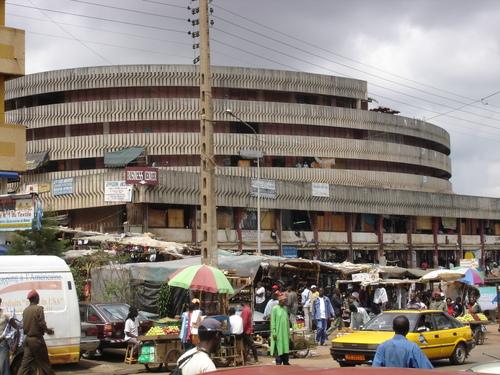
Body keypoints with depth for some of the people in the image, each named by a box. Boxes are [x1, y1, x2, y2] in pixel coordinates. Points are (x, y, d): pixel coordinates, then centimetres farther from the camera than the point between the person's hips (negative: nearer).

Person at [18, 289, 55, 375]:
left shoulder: (25, 310, 8)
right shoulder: (38, 309, -13)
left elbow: (24, 325, 12)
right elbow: (42, 325, -18)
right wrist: (48, 330, 3)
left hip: (27, 339, 6)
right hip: (36, 339, -6)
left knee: (25, 364, 6)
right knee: (43, 363, 4)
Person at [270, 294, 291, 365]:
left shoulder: (285, 308, 12)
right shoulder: (275, 308, -7)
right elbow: (273, 321, -9)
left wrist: (288, 331, 13)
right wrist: (274, 332, -15)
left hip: (285, 332, 6)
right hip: (278, 332, -6)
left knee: (286, 347, 6)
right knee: (279, 348, -4)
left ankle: (286, 362, 14)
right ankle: (278, 363, 1)